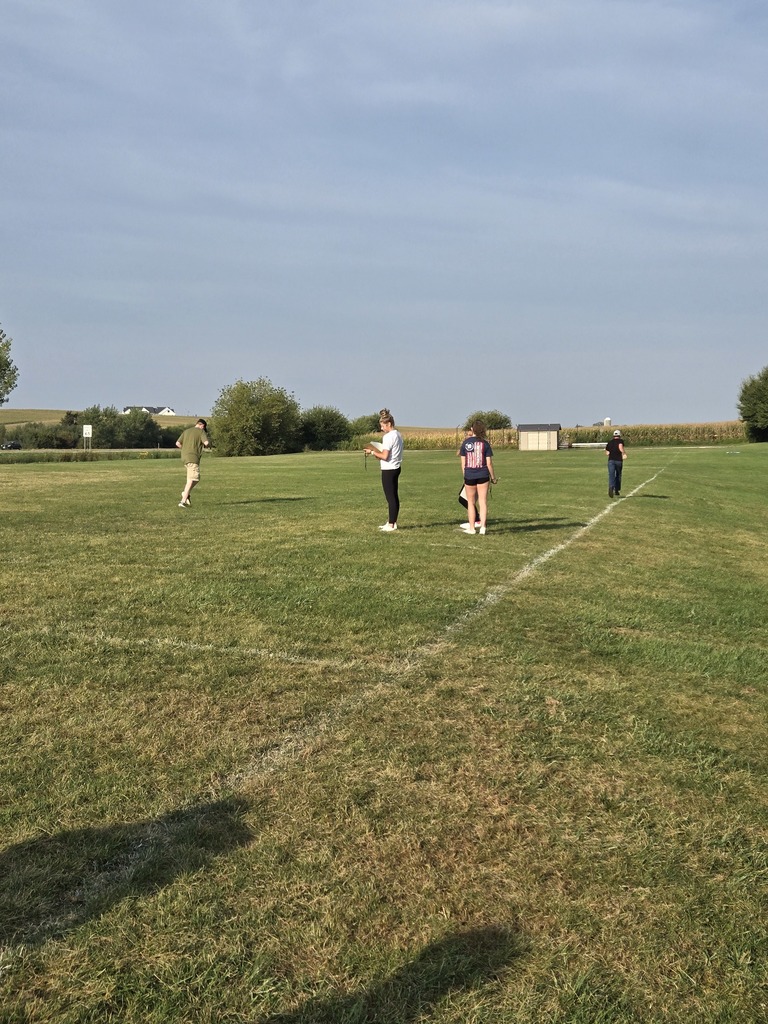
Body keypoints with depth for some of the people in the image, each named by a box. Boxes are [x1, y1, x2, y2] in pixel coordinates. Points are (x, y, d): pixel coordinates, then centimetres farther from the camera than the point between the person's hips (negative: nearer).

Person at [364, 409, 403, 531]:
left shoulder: (388, 436, -17)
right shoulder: (398, 435, 11)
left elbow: (385, 456, -22)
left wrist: (372, 452, -10)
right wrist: (378, 452, 11)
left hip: (388, 470, -10)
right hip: (396, 468, 10)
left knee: (390, 497, -5)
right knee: (394, 496, 15)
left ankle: (391, 524, -1)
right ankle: (393, 522, 23)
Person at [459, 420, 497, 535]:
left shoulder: (465, 442, -1)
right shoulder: (485, 444, -4)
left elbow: (463, 463, 1)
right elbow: (489, 463, -4)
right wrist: (493, 477, 7)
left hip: (469, 475, 1)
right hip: (483, 475, -1)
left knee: (471, 502, 12)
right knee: (483, 502, 3)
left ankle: (471, 528, 16)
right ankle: (482, 527, -4)